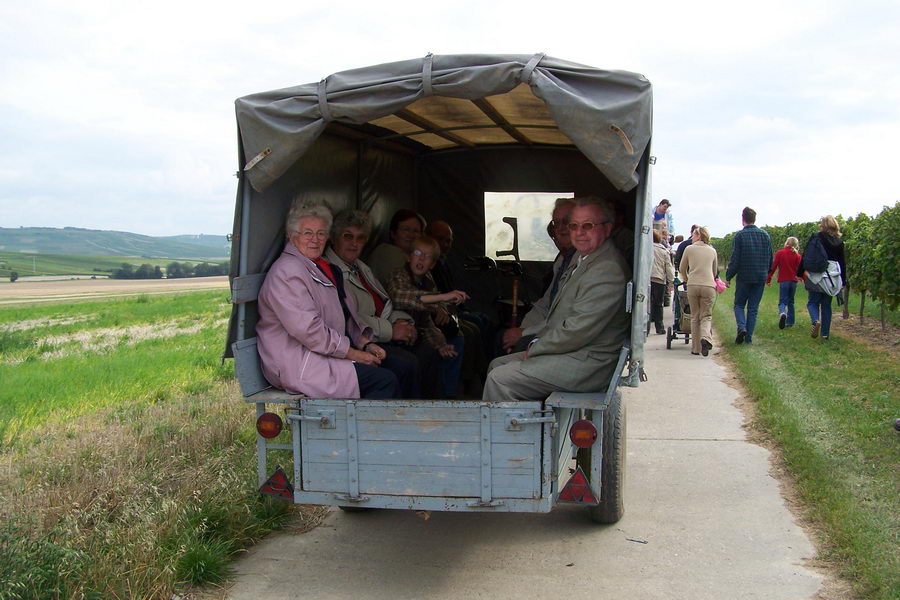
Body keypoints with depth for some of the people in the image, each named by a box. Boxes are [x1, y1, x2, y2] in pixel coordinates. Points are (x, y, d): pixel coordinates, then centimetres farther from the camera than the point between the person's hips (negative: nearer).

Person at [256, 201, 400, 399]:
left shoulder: (322, 268, 19)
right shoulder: (288, 271, -14)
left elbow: (346, 318, 24)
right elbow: (308, 329, -22)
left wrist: (366, 344, 6)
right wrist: (354, 354, -16)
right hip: (299, 365, -10)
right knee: (386, 381, -21)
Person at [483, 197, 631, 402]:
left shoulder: (608, 270, -22)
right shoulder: (581, 258, 13)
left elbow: (578, 331, -24)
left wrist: (535, 349, -12)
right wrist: (539, 341, 5)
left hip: (587, 365, -11)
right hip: (571, 352, 11)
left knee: (499, 379, -15)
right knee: (497, 365, 14)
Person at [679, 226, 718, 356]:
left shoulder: (689, 249, 8)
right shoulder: (712, 251, 14)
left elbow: (682, 270, 17)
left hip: (692, 286, -1)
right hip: (709, 286, 1)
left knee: (694, 317, 9)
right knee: (706, 316, 8)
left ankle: (696, 348, 8)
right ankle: (705, 337, -21)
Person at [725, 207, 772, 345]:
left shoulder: (740, 235, -9)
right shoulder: (765, 235, 4)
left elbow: (735, 259, -10)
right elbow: (770, 257, 10)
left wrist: (728, 276, -2)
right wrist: (767, 273, 22)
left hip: (744, 276, -3)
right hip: (761, 277, 3)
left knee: (739, 304, 11)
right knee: (753, 308, 8)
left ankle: (742, 327, -13)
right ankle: (749, 337, 6)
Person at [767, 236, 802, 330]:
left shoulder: (779, 253, -4)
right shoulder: (798, 255, 2)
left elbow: (773, 267, -4)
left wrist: (768, 279, 1)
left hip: (783, 281, -2)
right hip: (793, 281, 2)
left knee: (782, 302, -1)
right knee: (791, 302, 16)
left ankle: (782, 313, -32)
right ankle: (790, 322, 15)